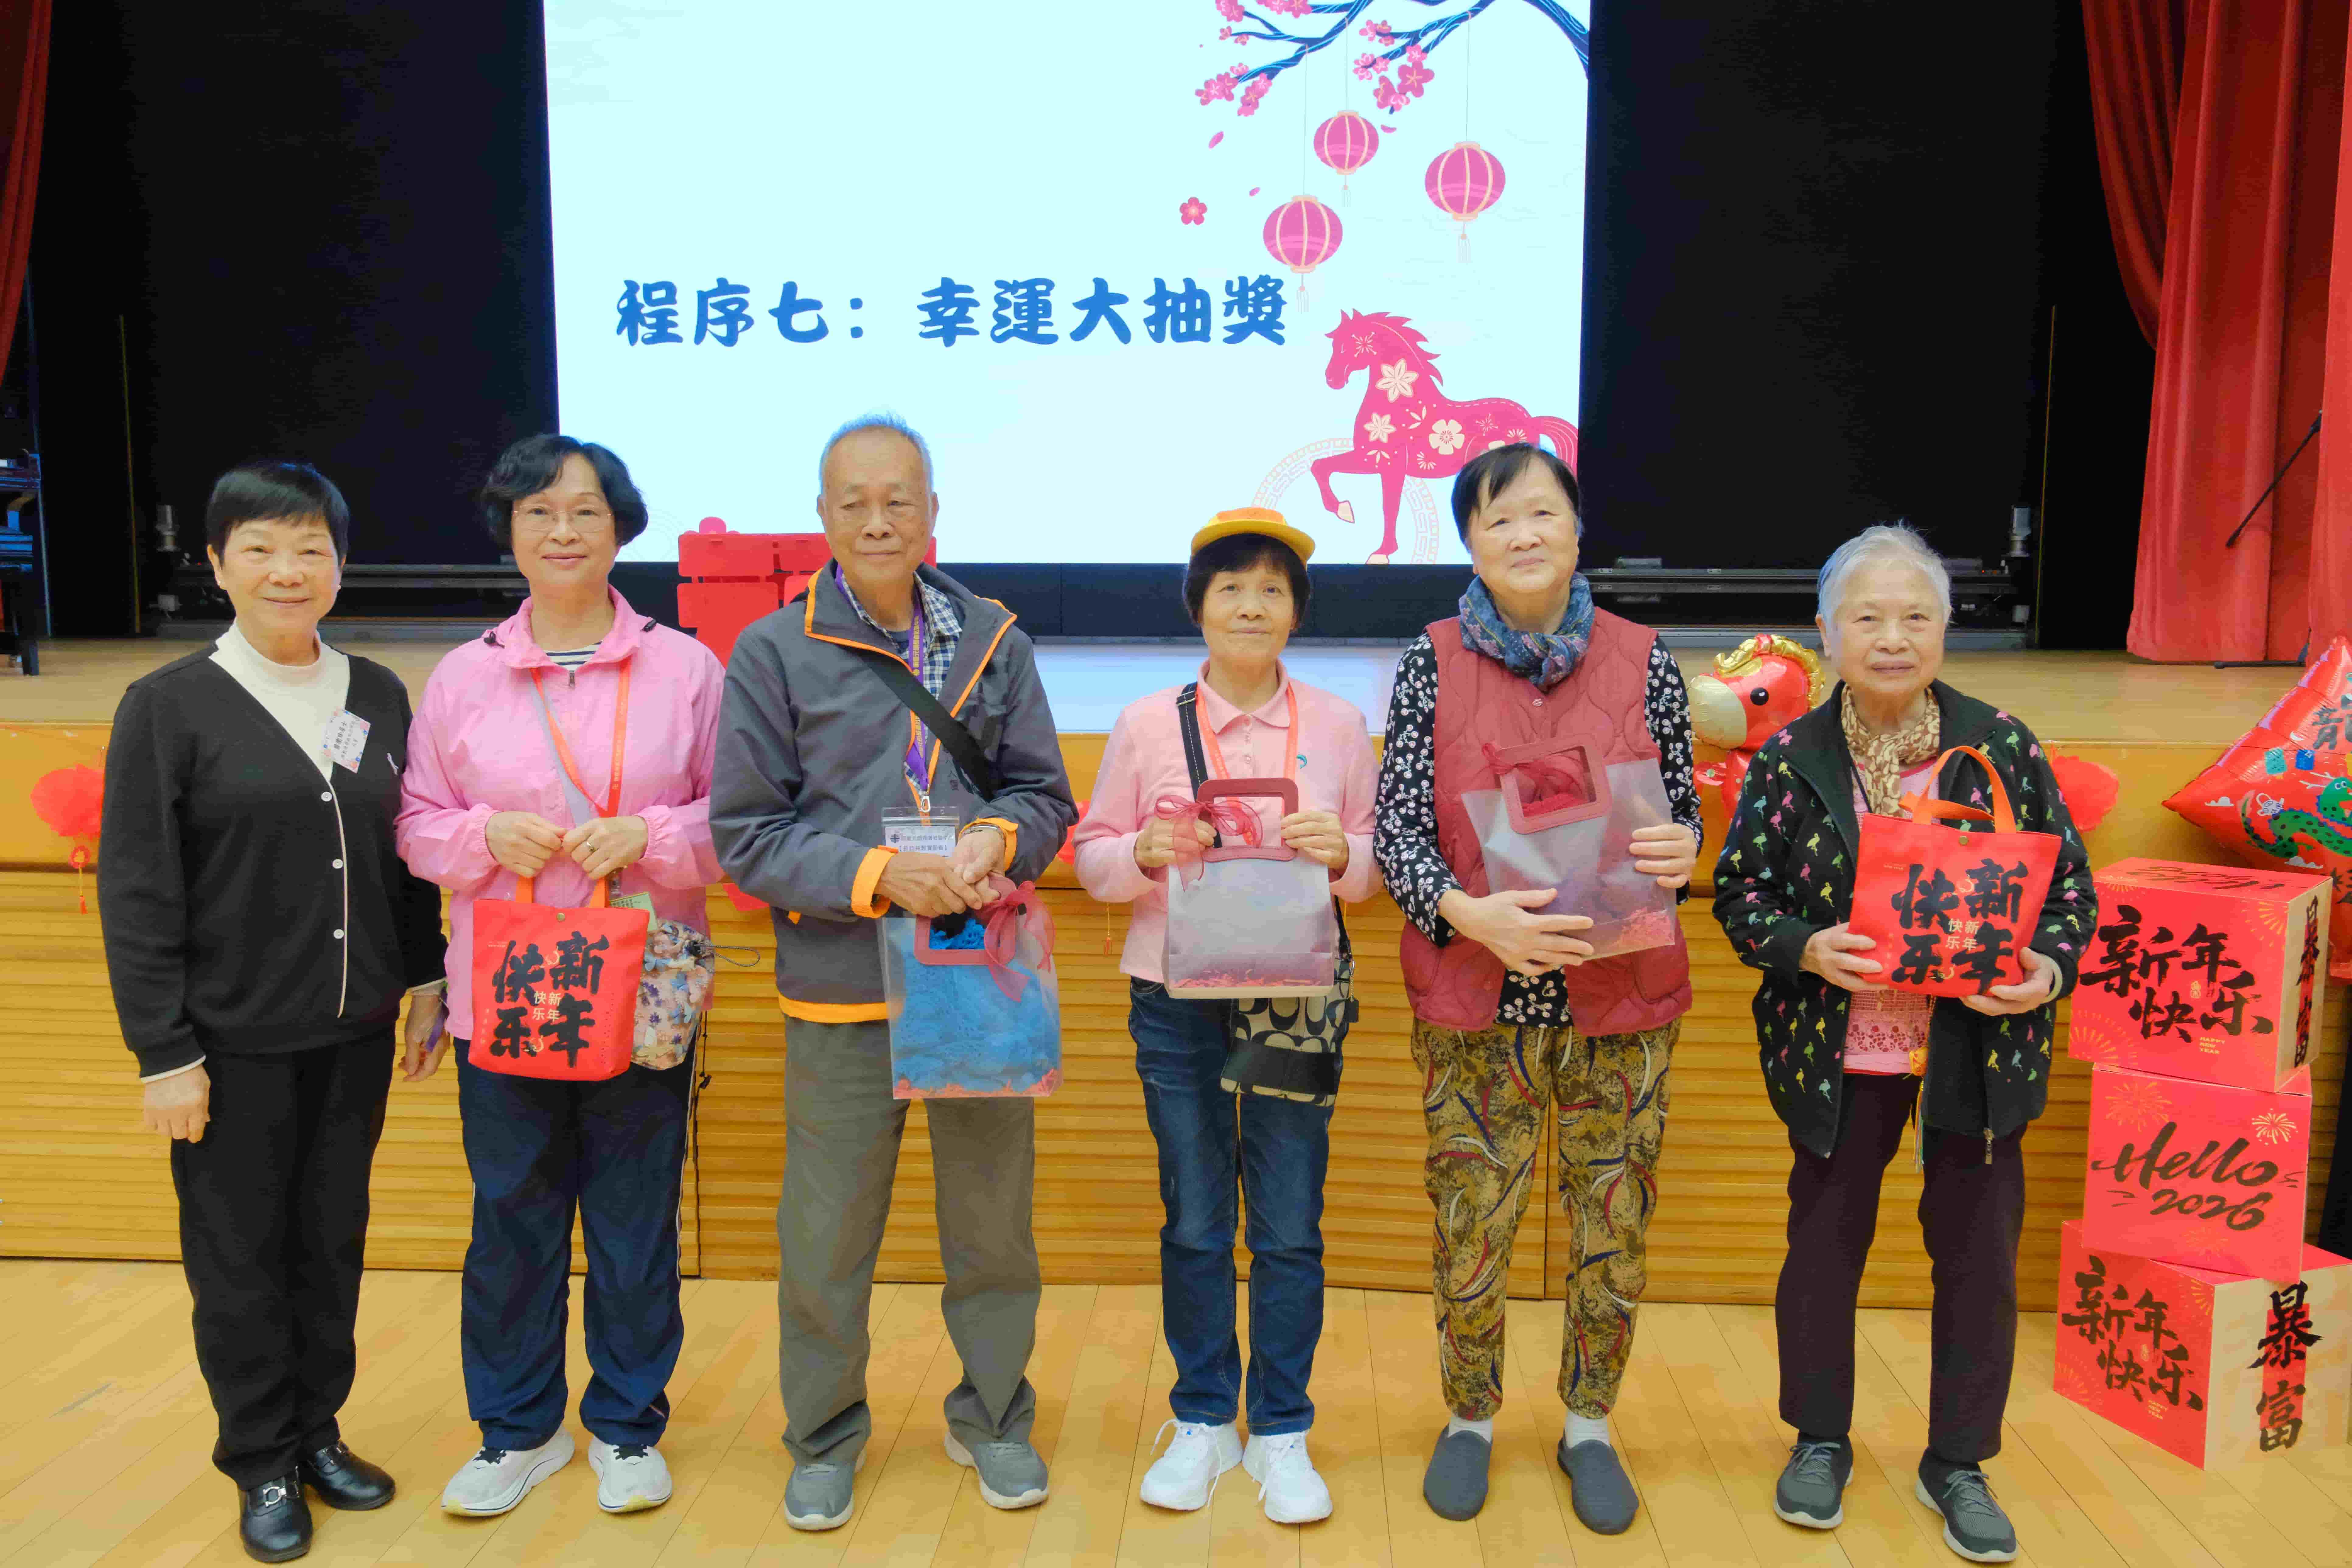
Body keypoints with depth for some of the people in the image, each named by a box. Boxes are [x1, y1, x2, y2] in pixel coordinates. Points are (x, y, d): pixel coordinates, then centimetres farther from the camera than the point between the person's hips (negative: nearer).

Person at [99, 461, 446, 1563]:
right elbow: (136, 894, -8)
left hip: (354, 1034, 4)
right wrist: (164, 1052, -11)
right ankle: (262, 1463, 25)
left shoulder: (375, 695, 4)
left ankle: (319, 1430, 31)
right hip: (235, 1046, -3)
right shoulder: (170, 705, -8)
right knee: (241, 1258, 8)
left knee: (333, 1241, 13)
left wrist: (426, 979, 9)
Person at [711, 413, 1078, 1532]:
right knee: (827, 1230, 8)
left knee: (993, 1217, 13)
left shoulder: (993, 639, 5)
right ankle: (825, 1435, 30)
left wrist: (996, 841, -14)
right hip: (840, 986, -2)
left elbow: (1046, 793, 8)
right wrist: (878, 874, -18)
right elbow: (746, 834, -4)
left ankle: (992, 1418, 34)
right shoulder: (774, 651, -2)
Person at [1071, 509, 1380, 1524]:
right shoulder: (1146, 724, 3)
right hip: (1176, 1001, 0)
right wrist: (1145, 854, -16)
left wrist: (1341, 853, -14)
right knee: (1193, 1223, 9)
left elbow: (1378, 865, 8)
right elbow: (1093, 858, 5)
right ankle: (1202, 1423, 26)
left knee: (1290, 1229, 4)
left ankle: (1281, 1433, 21)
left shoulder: (1338, 725, 4)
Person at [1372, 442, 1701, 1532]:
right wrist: (1475, 916, -24)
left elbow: (1683, 816, 9)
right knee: (1470, 1232, 6)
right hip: (1475, 997, -1)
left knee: (1614, 1231, 9)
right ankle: (1469, 1420, 32)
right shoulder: (1431, 666, -2)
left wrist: (1682, 852, -15)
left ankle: (1589, 1426, 33)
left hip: (1623, 998, 1)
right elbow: (1397, 834, -6)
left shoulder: (1645, 666, 1)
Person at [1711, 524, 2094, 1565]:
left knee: (1979, 1254, 10)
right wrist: (1806, 949, -20)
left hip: (1979, 1048, 1)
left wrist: (2050, 969, -16)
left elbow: (2070, 886, 2)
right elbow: (1739, 895, -2)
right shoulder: (1789, 761, -6)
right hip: (1840, 1053, 0)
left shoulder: (2003, 747, -4)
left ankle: (1957, 1462, 30)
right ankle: (1820, 1440, 33)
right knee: (1825, 1243, 13)